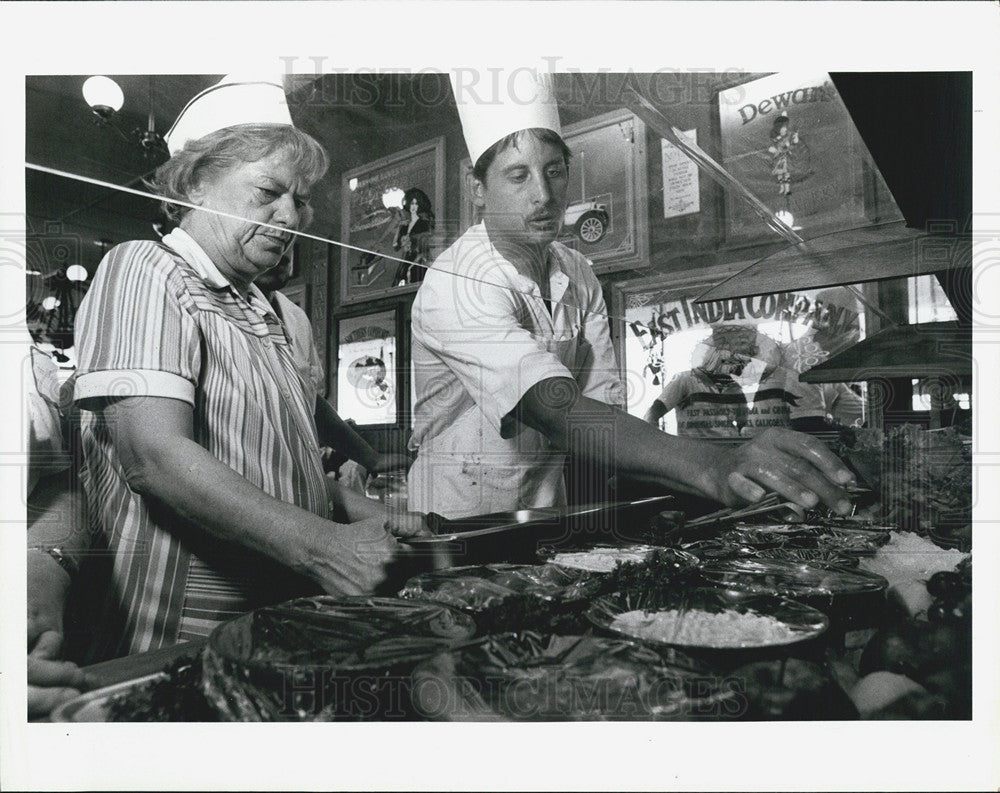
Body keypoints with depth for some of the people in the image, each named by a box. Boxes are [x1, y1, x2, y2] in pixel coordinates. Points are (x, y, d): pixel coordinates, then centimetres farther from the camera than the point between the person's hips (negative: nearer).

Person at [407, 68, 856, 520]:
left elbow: (603, 409, -4)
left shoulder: (578, 276, 5)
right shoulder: (457, 284, -18)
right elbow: (561, 413, -31)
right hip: (457, 518, -5)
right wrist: (714, 469, -41)